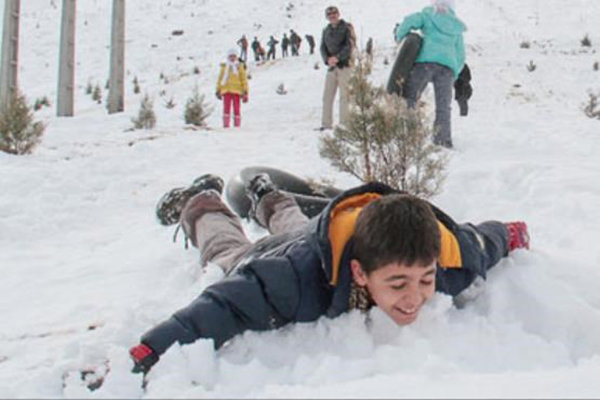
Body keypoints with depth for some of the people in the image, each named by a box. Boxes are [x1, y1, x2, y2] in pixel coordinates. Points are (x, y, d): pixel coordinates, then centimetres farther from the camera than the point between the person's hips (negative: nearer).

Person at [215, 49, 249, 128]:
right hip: (226, 90, 1)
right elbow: (220, 79, 17)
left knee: (237, 108, -1)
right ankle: (226, 124, -6)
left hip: (236, 91, -1)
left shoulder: (239, 67, 7)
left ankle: (237, 125, 4)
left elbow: (244, 80, 6)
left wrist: (245, 92, 0)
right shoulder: (224, 67, 11)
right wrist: (218, 90, 14)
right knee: (226, 108, -7)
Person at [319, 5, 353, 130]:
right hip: (331, 67, 5)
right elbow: (323, 47, 9)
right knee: (327, 96, 2)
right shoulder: (326, 30, 13)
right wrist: (327, 59, -10)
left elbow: (349, 46, -9)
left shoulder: (346, 28, -1)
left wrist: (337, 58, -19)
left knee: (344, 95, -4)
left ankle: (344, 123, -2)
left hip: (344, 65, -5)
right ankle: (326, 123, 7)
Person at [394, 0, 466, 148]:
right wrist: (453, 76, 26)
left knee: (409, 98, -4)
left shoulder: (428, 15, 15)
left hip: (426, 60, -3)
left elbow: (410, 21, -2)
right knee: (443, 106, 4)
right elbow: (460, 57, 22)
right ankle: (444, 138, -5)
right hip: (448, 65, 3)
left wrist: (400, 36, 14)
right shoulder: (457, 27, 25)